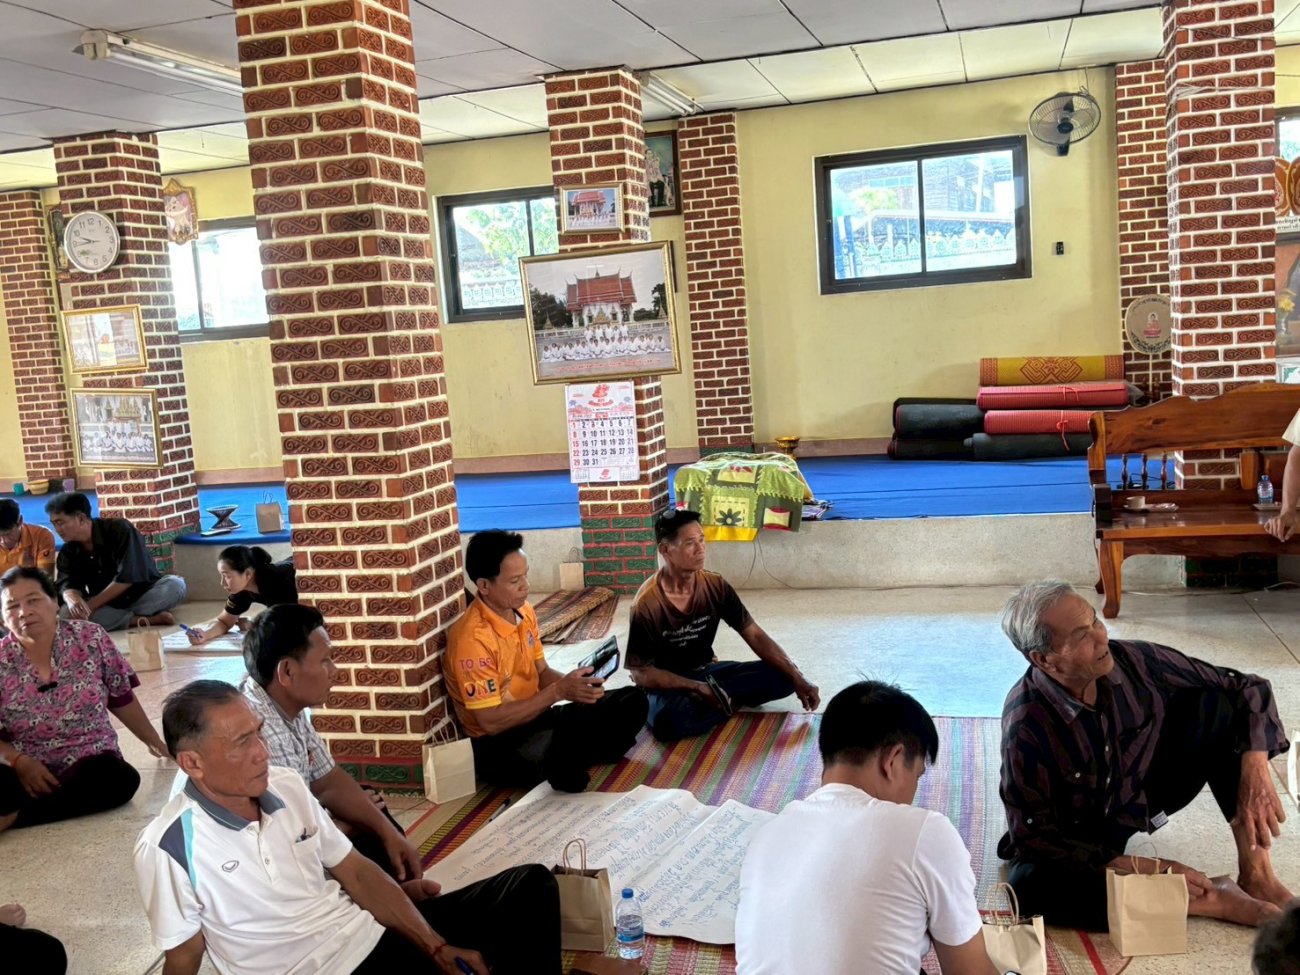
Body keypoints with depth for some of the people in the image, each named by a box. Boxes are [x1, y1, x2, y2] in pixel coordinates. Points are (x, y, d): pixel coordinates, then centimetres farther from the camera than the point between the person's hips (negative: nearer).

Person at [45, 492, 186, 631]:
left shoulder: (120, 530, -15)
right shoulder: (67, 552, 1)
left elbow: (127, 577, -21)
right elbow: (68, 584, -11)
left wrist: (91, 605, -23)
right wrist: (73, 601, -36)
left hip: (143, 596, -3)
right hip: (106, 606, 3)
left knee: (175, 585, -33)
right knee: (68, 611, -28)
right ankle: (145, 620, -31)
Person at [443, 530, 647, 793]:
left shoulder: (524, 611, 3)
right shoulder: (473, 638, -24)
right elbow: (490, 722, -23)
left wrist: (572, 683, -11)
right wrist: (558, 692, -25)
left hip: (535, 718, 9)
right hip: (496, 744, -8)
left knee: (631, 702, 1)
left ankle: (562, 762, -7)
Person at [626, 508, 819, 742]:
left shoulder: (716, 586, -8)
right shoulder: (647, 603, -22)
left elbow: (756, 636, -4)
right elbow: (640, 672, -18)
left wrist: (797, 678, -15)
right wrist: (697, 688, -28)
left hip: (708, 672, 5)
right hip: (669, 684, -5)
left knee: (783, 677, -13)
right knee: (668, 721, -41)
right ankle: (723, 697, -14)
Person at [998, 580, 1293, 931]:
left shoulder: (1133, 661, -20)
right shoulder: (1026, 723, -29)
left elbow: (1248, 689, -10)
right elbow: (1032, 835, -22)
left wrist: (1256, 774, -24)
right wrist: (1141, 868, -24)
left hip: (1140, 798, 4)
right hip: (1078, 841, -4)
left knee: (1215, 705, -15)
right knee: (1032, 886, -37)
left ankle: (1256, 874, -15)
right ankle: (1210, 900, -24)